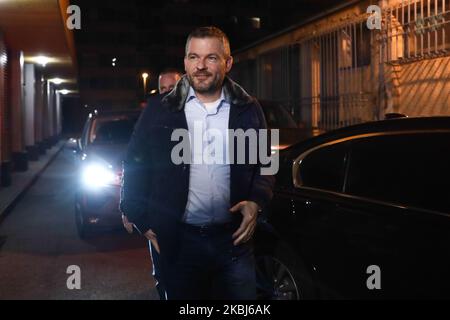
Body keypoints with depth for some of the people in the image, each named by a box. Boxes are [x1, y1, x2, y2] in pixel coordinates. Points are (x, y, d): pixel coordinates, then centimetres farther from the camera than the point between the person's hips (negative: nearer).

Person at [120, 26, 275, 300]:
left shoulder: (248, 110, 4)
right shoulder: (160, 112, -1)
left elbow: (265, 163, 11)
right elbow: (136, 167, 4)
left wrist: (256, 201, -5)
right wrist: (142, 222, -1)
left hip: (235, 239, 1)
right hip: (177, 241, -1)